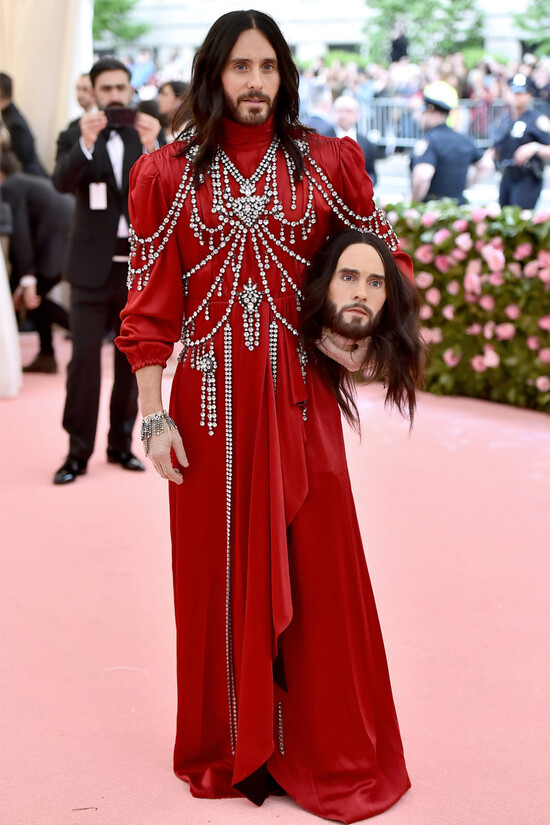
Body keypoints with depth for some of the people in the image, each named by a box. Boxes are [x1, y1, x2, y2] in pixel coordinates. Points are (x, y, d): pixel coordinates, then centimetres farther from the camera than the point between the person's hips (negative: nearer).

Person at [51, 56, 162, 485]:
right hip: (93, 267, -2)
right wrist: (86, 144, -31)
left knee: (132, 359, 9)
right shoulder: (76, 136, 1)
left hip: (139, 265, 2)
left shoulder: (147, 135, 6)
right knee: (84, 357, -6)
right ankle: (78, 451, 0)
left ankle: (122, 444, 20)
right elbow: (62, 181, -15)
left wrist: (151, 146, -25)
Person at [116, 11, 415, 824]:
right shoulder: (169, 174, 2)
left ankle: (325, 748, 20)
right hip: (209, 399, 0)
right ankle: (232, 747, 24)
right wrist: (154, 416, -5)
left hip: (300, 397, 1)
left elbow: (386, 261, 13)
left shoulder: (326, 163, 3)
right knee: (219, 569, 8)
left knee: (317, 568, 4)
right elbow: (151, 304, 1)